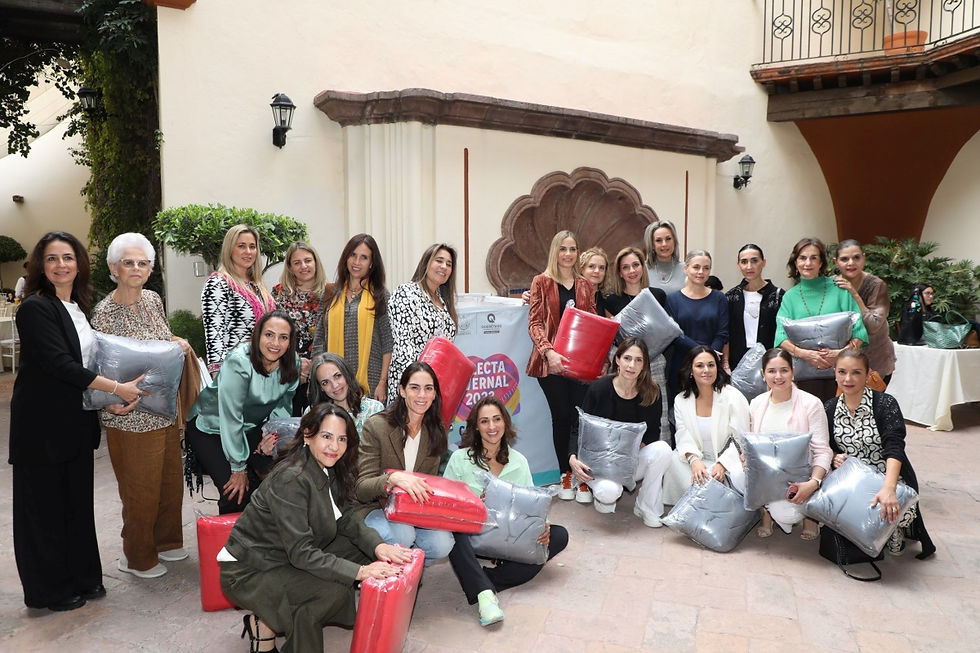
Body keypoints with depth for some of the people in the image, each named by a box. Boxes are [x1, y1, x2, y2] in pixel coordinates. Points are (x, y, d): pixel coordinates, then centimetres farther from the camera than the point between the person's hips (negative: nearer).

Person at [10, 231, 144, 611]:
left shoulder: (80, 307, 10)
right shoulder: (36, 308, -14)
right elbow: (59, 364, -21)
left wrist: (115, 394, 3)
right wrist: (116, 387, -20)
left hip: (77, 421, 7)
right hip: (42, 423, -7)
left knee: (79, 499, 14)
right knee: (45, 505, 6)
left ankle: (83, 577, 27)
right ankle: (51, 590, 20)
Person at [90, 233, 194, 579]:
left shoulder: (153, 299, 5)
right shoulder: (103, 313, -14)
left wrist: (179, 344, -2)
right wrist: (112, 402, -26)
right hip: (132, 417, -6)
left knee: (171, 480, 18)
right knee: (141, 488, 7)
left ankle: (166, 541, 39)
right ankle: (137, 557, 28)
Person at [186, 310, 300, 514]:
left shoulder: (292, 363, -12)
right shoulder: (239, 362, -30)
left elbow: (283, 404, 3)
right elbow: (231, 418, -27)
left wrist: (274, 432, -17)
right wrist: (238, 468, -23)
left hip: (253, 426, 5)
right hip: (211, 426, -5)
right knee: (237, 493, -19)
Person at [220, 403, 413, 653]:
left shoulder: (329, 470, -1)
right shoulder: (291, 479, -27)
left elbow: (346, 518, 2)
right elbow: (300, 552, -30)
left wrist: (378, 546, -16)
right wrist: (360, 571, -34)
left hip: (287, 561, 9)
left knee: (360, 550, 0)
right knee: (335, 591, -25)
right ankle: (265, 625, -2)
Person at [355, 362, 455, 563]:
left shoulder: (436, 431, 4)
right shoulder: (375, 425, -13)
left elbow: (429, 482, 11)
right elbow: (361, 488, -17)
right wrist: (393, 478, -38)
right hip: (375, 507, -4)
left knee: (441, 545, -23)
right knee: (402, 536, -33)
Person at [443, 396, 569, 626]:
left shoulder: (519, 462, 8)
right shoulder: (460, 458, -1)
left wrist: (541, 527, -17)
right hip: (471, 535, -3)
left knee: (559, 535, -16)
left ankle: (489, 579, -24)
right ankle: (485, 594, -40)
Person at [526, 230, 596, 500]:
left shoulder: (585, 286, 14)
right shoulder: (541, 282, 4)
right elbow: (534, 323, -3)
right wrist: (548, 351, -18)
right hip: (551, 361, -2)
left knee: (583, 415, -5)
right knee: (561, 416, 3)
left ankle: (583, 477, 10)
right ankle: (565, 475, 19)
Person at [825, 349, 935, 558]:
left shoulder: (885, 404, -11)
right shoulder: (831, 408, 3)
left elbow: (894, 448, -23)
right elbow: (827, 446, 14)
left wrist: (888, 489, -38)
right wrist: (834, 457, -11)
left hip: (890, 480, -3)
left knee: (889, 511, -33)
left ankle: (893, 530, 8)